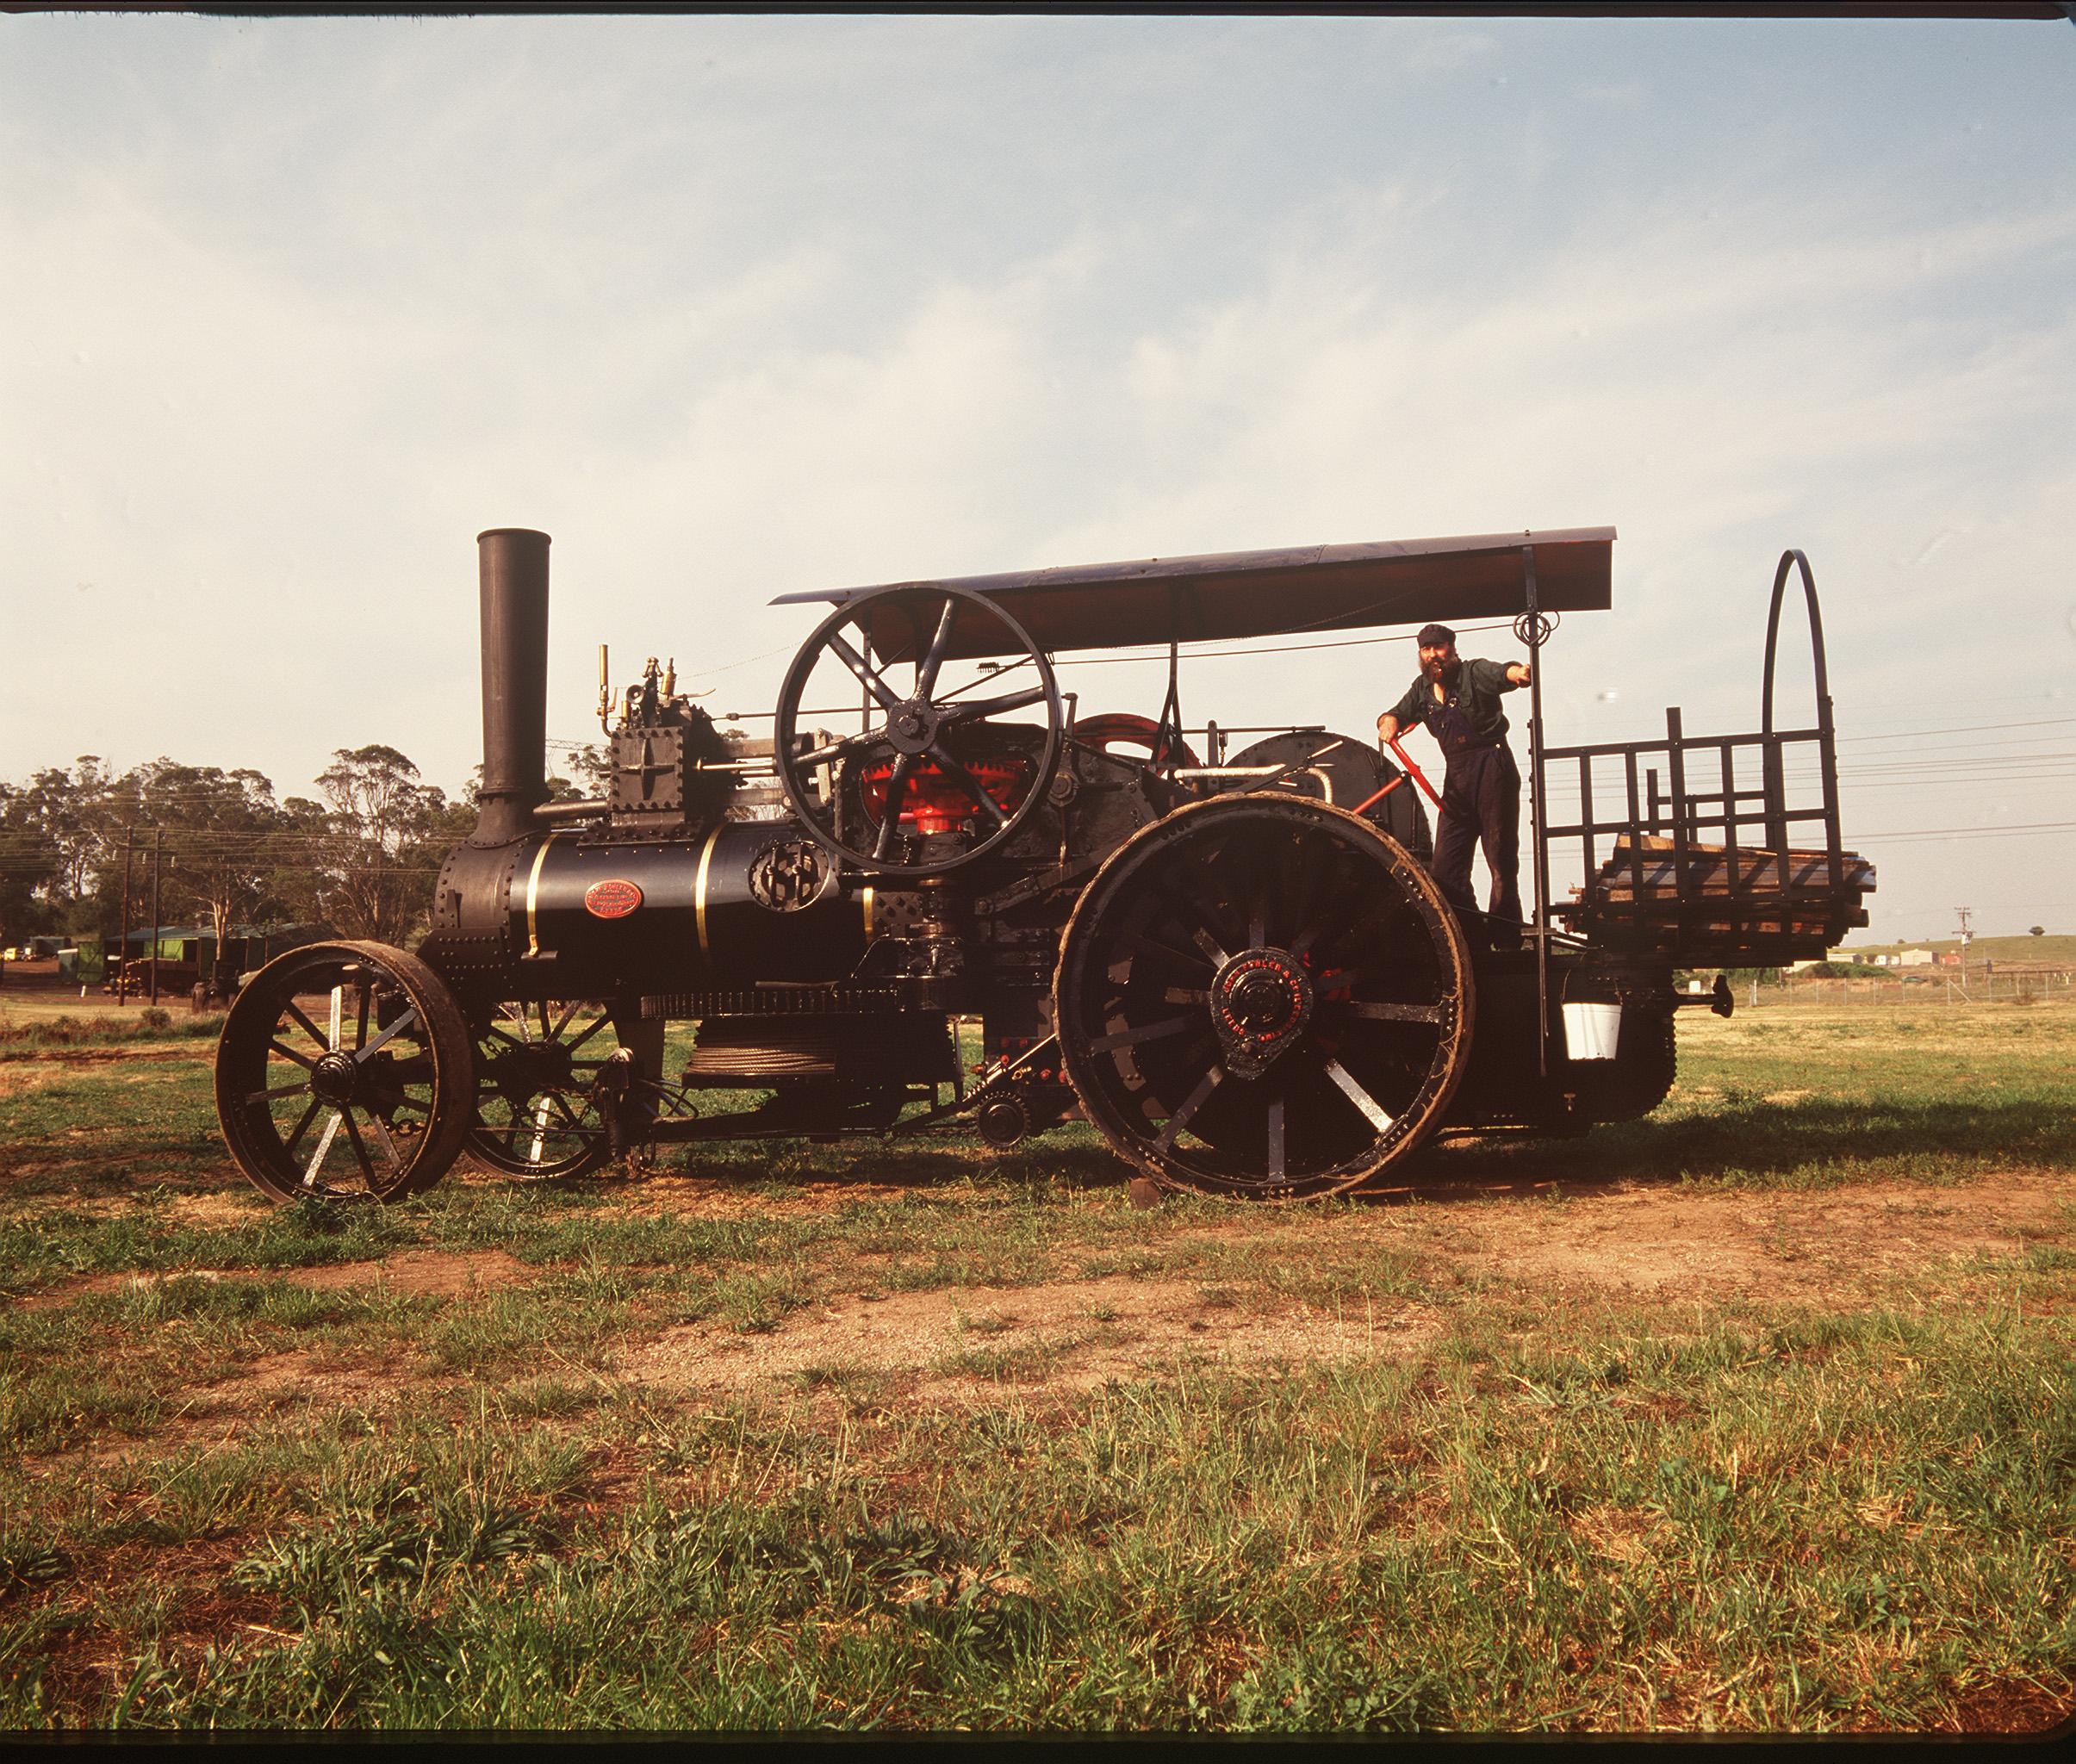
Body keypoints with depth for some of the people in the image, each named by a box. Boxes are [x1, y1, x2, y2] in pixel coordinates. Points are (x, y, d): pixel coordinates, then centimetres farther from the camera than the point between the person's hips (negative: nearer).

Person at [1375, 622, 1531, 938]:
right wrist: (1389, 722, -4)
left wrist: (1517, 672, -51)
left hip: (1492, 770, -7)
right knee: (1446, 866, 3)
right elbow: (1399, 713, 22)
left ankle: (1507, 938, 0)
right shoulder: (1422, 689, 13)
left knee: (1501, 859, -4)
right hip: (1456, 778, 7)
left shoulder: (1474, 673, -6)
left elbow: (1501, 673, -26)